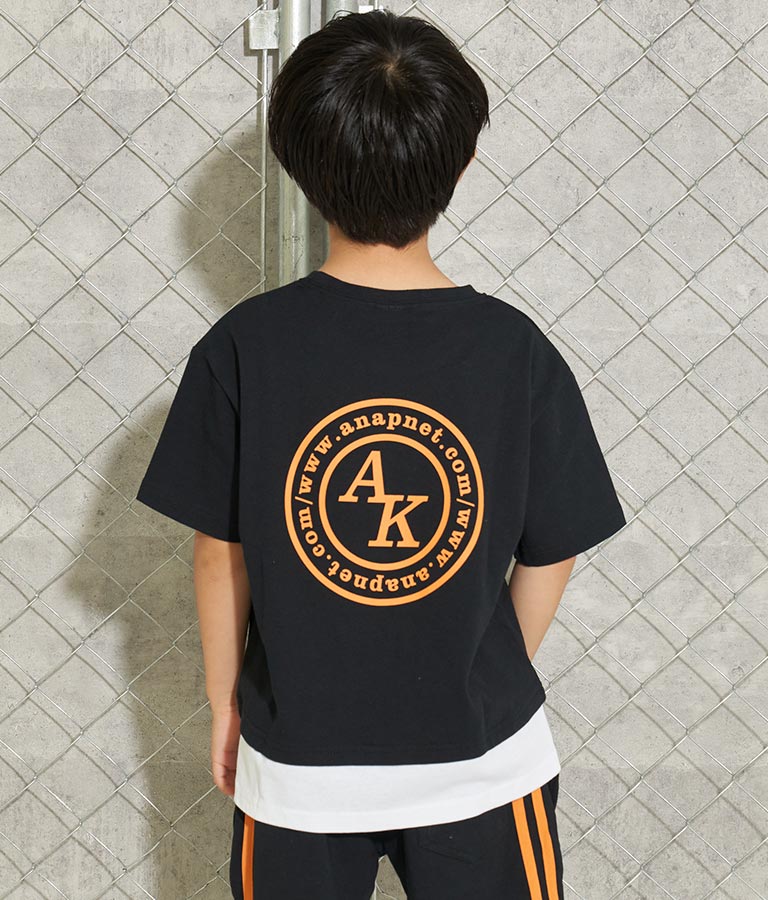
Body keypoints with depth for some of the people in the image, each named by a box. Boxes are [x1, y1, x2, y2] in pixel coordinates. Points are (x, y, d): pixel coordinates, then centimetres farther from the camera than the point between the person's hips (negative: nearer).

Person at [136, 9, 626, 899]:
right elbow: (548, 557, -5)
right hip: (481, 758, 0)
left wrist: (225, 695, 10)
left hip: (299, 763, 1)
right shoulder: (516, 348, -14)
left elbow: (219, 551, -6)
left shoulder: (242, 346, -15)